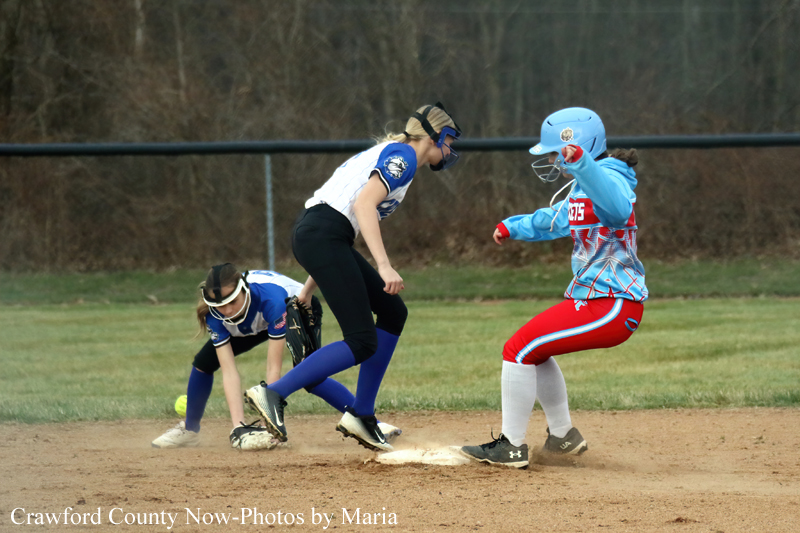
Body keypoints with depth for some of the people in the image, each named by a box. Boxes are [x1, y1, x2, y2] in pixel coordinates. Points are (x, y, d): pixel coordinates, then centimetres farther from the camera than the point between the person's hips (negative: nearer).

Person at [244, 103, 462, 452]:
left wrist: (311, 285, 26)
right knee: (362, 343, -12)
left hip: (313, 235, 10)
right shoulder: (403, 155, -2)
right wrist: (383, 266, -26)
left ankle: (361, 415, 16)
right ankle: (273, 394, -15)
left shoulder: (387, 154, 27)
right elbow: (364, 204, -18)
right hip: (323, 236, -10)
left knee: (392, 312, 16)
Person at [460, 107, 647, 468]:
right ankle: (563, 437, 32)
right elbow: (558, 219, 37)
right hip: (595, 300, 11)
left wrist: (582, 164, -51)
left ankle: (511, 447, -3)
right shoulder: (581, 189, 16)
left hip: (611, 306, -11)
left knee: (519, 349, -9)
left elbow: (618, 208, -41)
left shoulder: (607, 178, -15)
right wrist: (514, 227, 46)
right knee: (533, 350, 26)